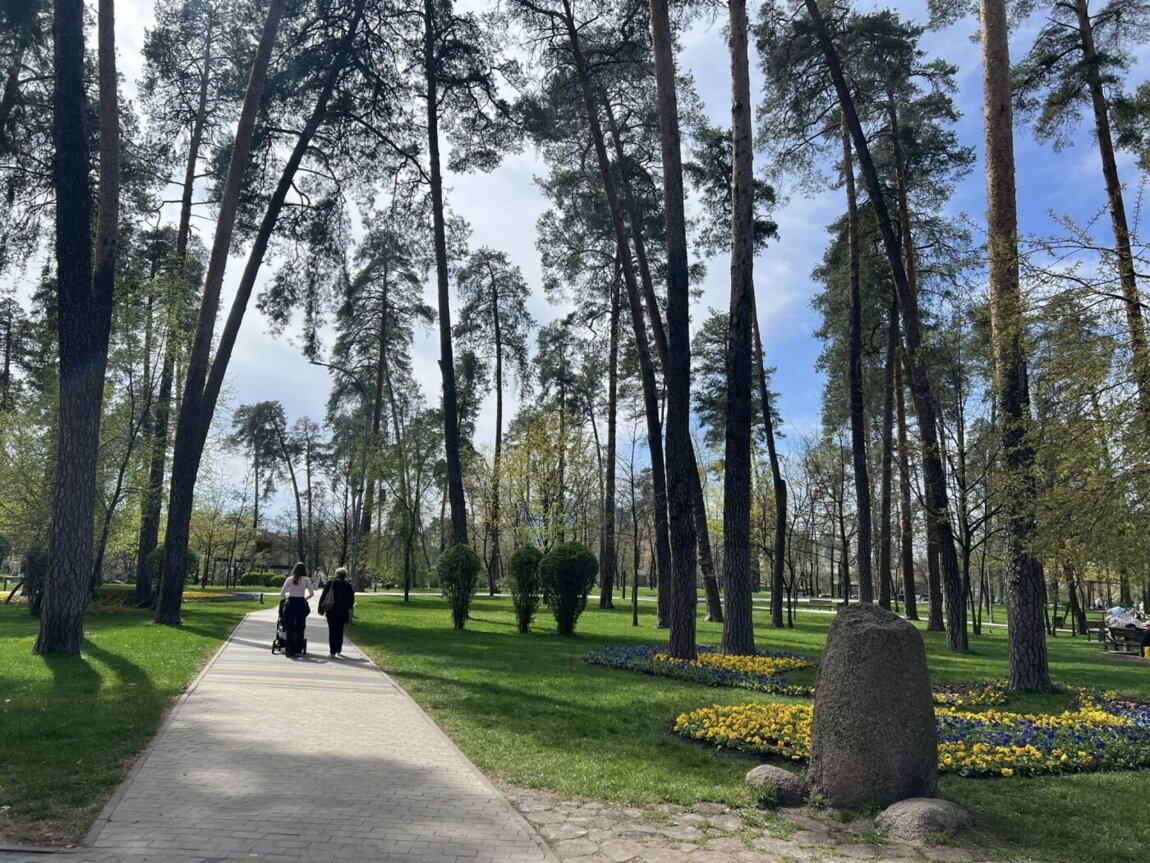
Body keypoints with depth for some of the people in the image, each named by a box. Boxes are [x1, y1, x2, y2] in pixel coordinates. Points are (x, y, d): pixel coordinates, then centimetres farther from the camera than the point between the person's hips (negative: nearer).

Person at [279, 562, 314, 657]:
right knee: (299, 628, 9)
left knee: (290, 628, 4)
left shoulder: (289, 579, 1)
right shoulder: (306, 579, 0)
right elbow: (312, 593, -1)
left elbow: (282, 594, 0)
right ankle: (298, 650, 11)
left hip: (290, 604, 0)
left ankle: (290, 650, 1)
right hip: (301, 605, 0)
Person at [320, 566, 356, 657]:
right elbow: (351, 600, -1)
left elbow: (323, 596, -1)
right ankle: (338, 650, 16)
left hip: (331, 611, 0)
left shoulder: (330, 583, -1)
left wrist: (321, 609, 3)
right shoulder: (348, 585, -3)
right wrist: (347, 607, 16)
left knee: (332, 630, 6)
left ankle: (332, 651, 1)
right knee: (340, 630, 14)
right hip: (342, 611, 0)